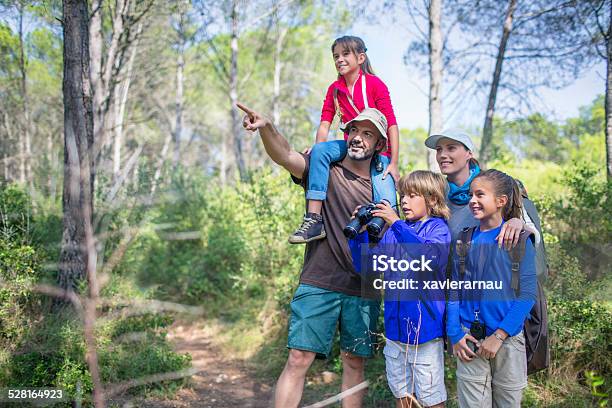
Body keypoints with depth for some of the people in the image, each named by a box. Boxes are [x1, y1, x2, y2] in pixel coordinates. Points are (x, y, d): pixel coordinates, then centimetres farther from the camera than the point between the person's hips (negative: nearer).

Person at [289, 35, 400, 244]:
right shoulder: (334, 89, 9)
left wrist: (393, 163, -14)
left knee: (386, 208, -18)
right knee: (319, 151, -27)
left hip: (378, 150, -3)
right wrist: (317, 149, -18)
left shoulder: (375, 84, -6)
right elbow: (325, 123, 2)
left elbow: (392, 124, -9)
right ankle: (313, 220, -33)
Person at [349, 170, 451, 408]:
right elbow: (364, 265, 7)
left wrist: (397, 224, -29)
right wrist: (359, 232, -8)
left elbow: (431, 255, -28)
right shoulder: (393, 232, 9)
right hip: (395, 326, 6)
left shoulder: (437, 228, -6)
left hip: (426, 327, -5)